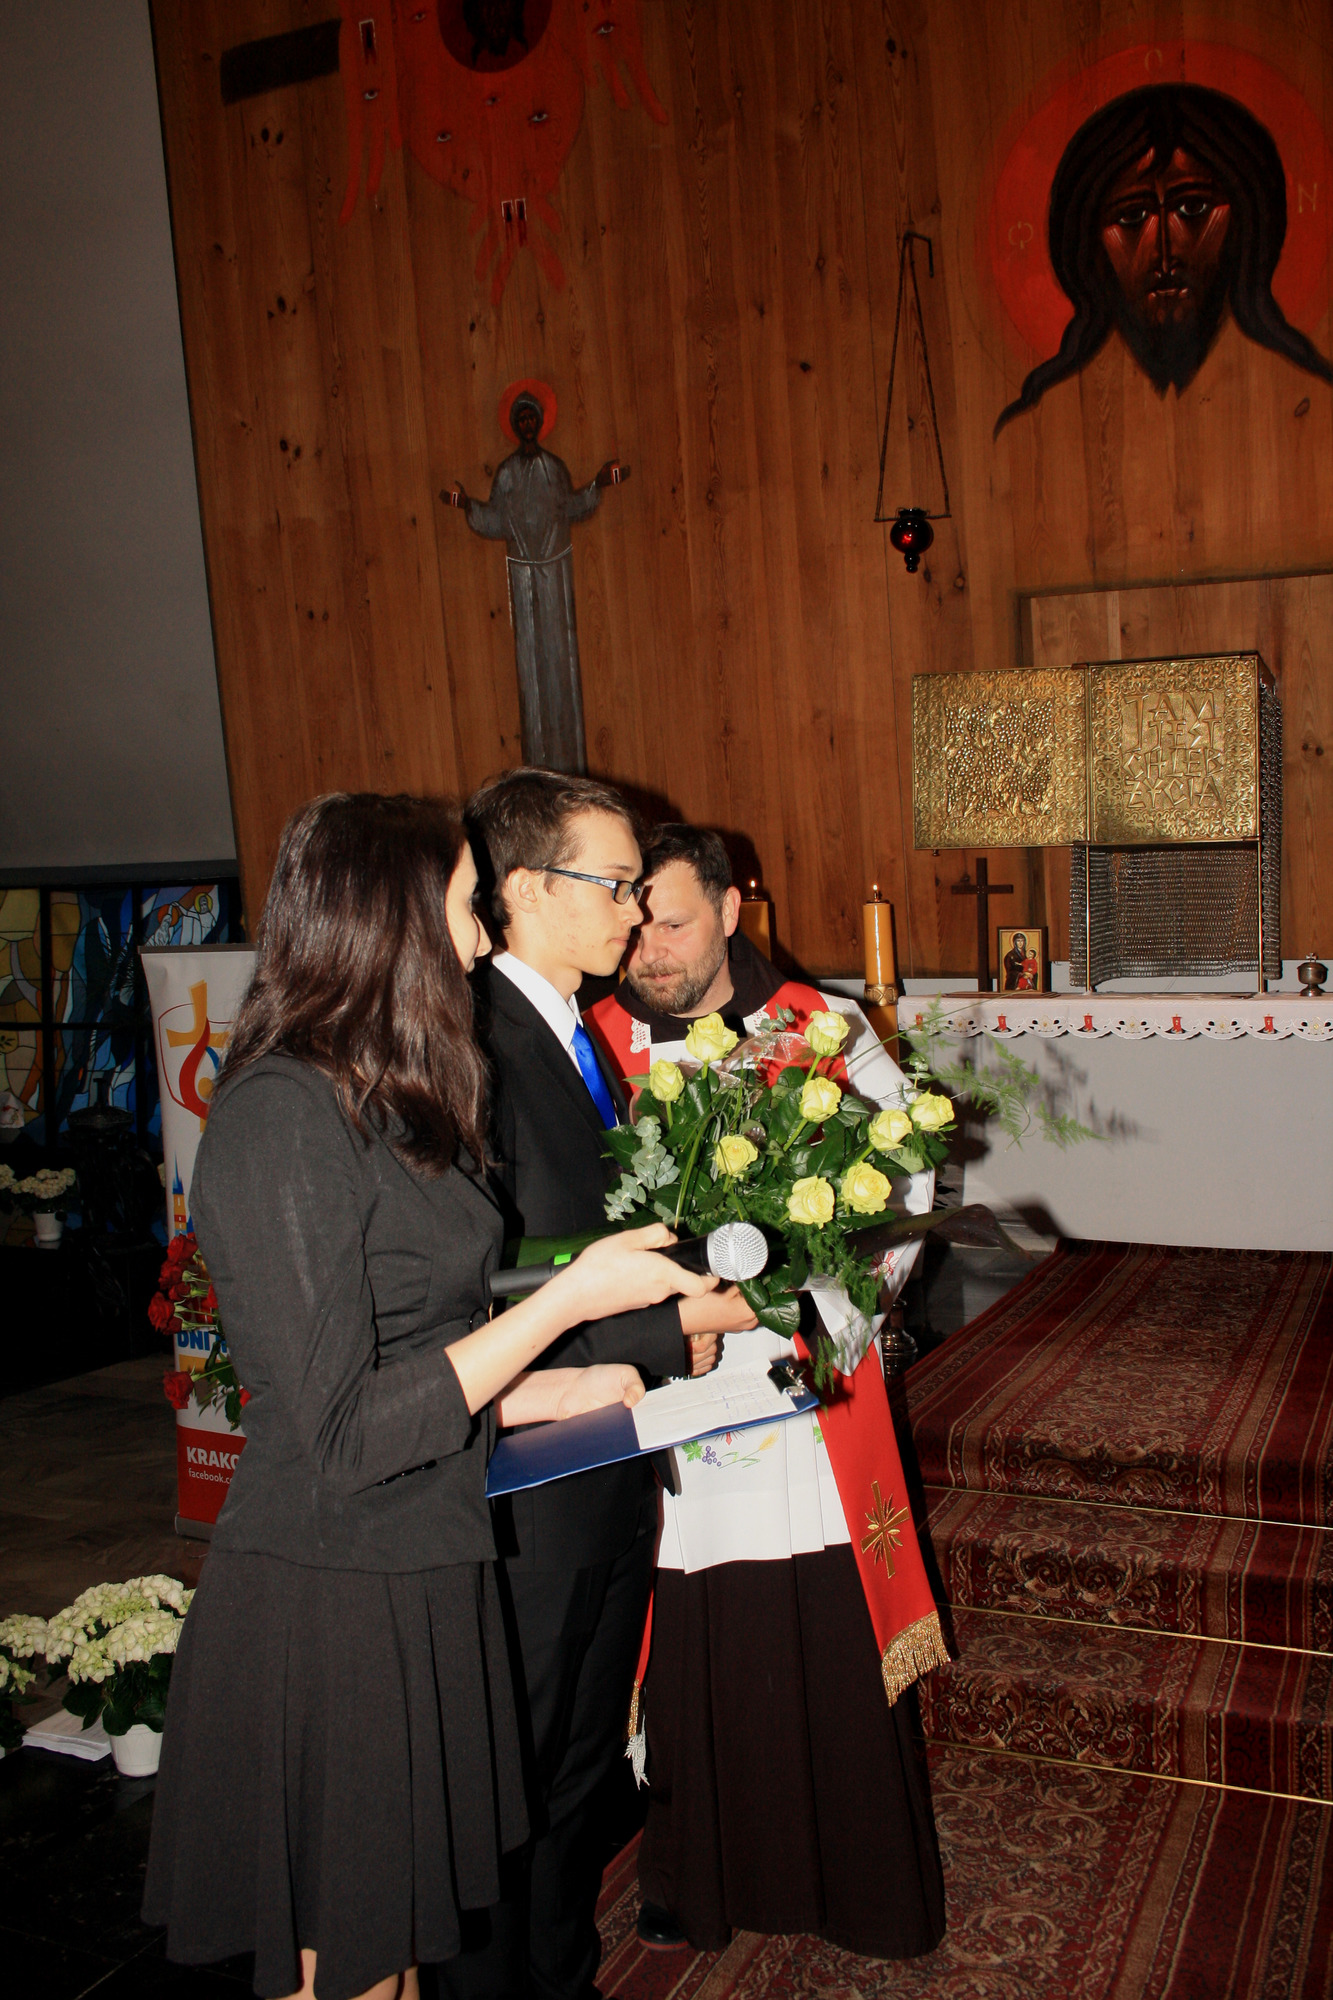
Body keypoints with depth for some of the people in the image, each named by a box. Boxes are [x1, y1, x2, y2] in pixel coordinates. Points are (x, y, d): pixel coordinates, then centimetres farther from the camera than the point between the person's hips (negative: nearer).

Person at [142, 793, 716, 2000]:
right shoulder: (284, 1117, -22)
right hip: (330, 1608, -8)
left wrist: (551, 1389, 8)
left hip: (423, 1578, 8)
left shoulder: (384, 1103, 8)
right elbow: (345, 1431, -23)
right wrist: (571, 1297, -20)